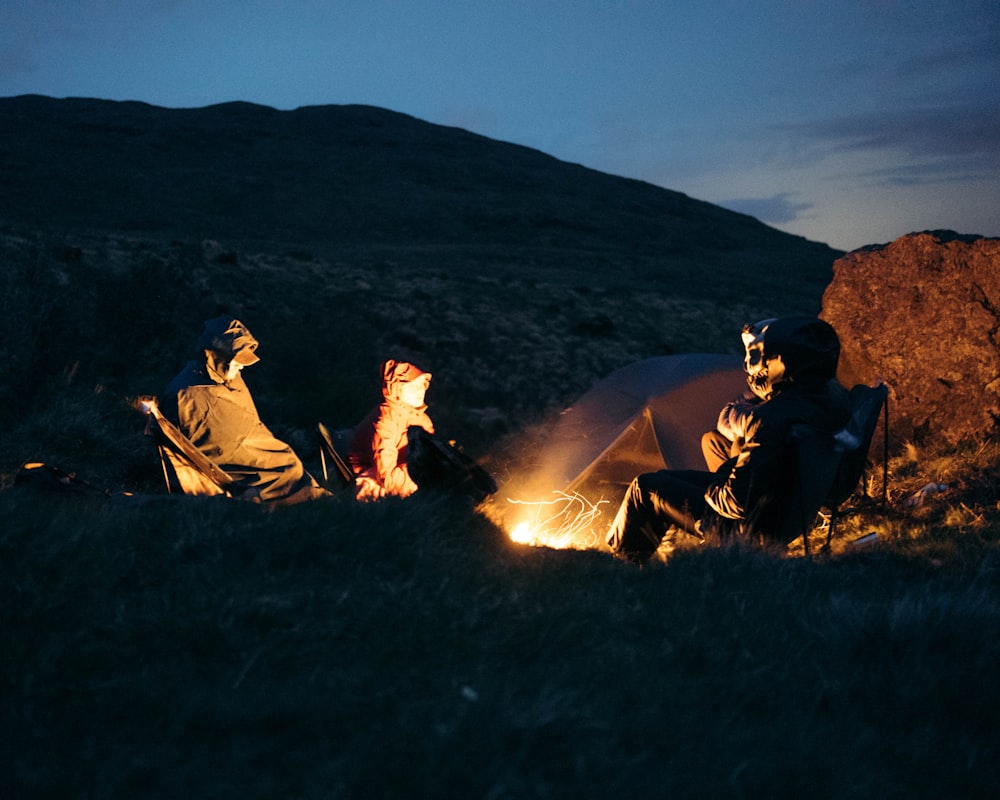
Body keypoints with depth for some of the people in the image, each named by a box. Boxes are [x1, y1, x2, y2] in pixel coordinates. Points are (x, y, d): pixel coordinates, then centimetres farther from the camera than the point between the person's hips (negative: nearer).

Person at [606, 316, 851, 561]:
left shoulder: (772, 421, -35)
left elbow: (737, 503, -29)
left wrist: (711, 488, -9)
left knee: (645, 488, 7)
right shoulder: (834, 395, -8)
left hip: (754, 530, -9)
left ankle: (621, 560, 30)